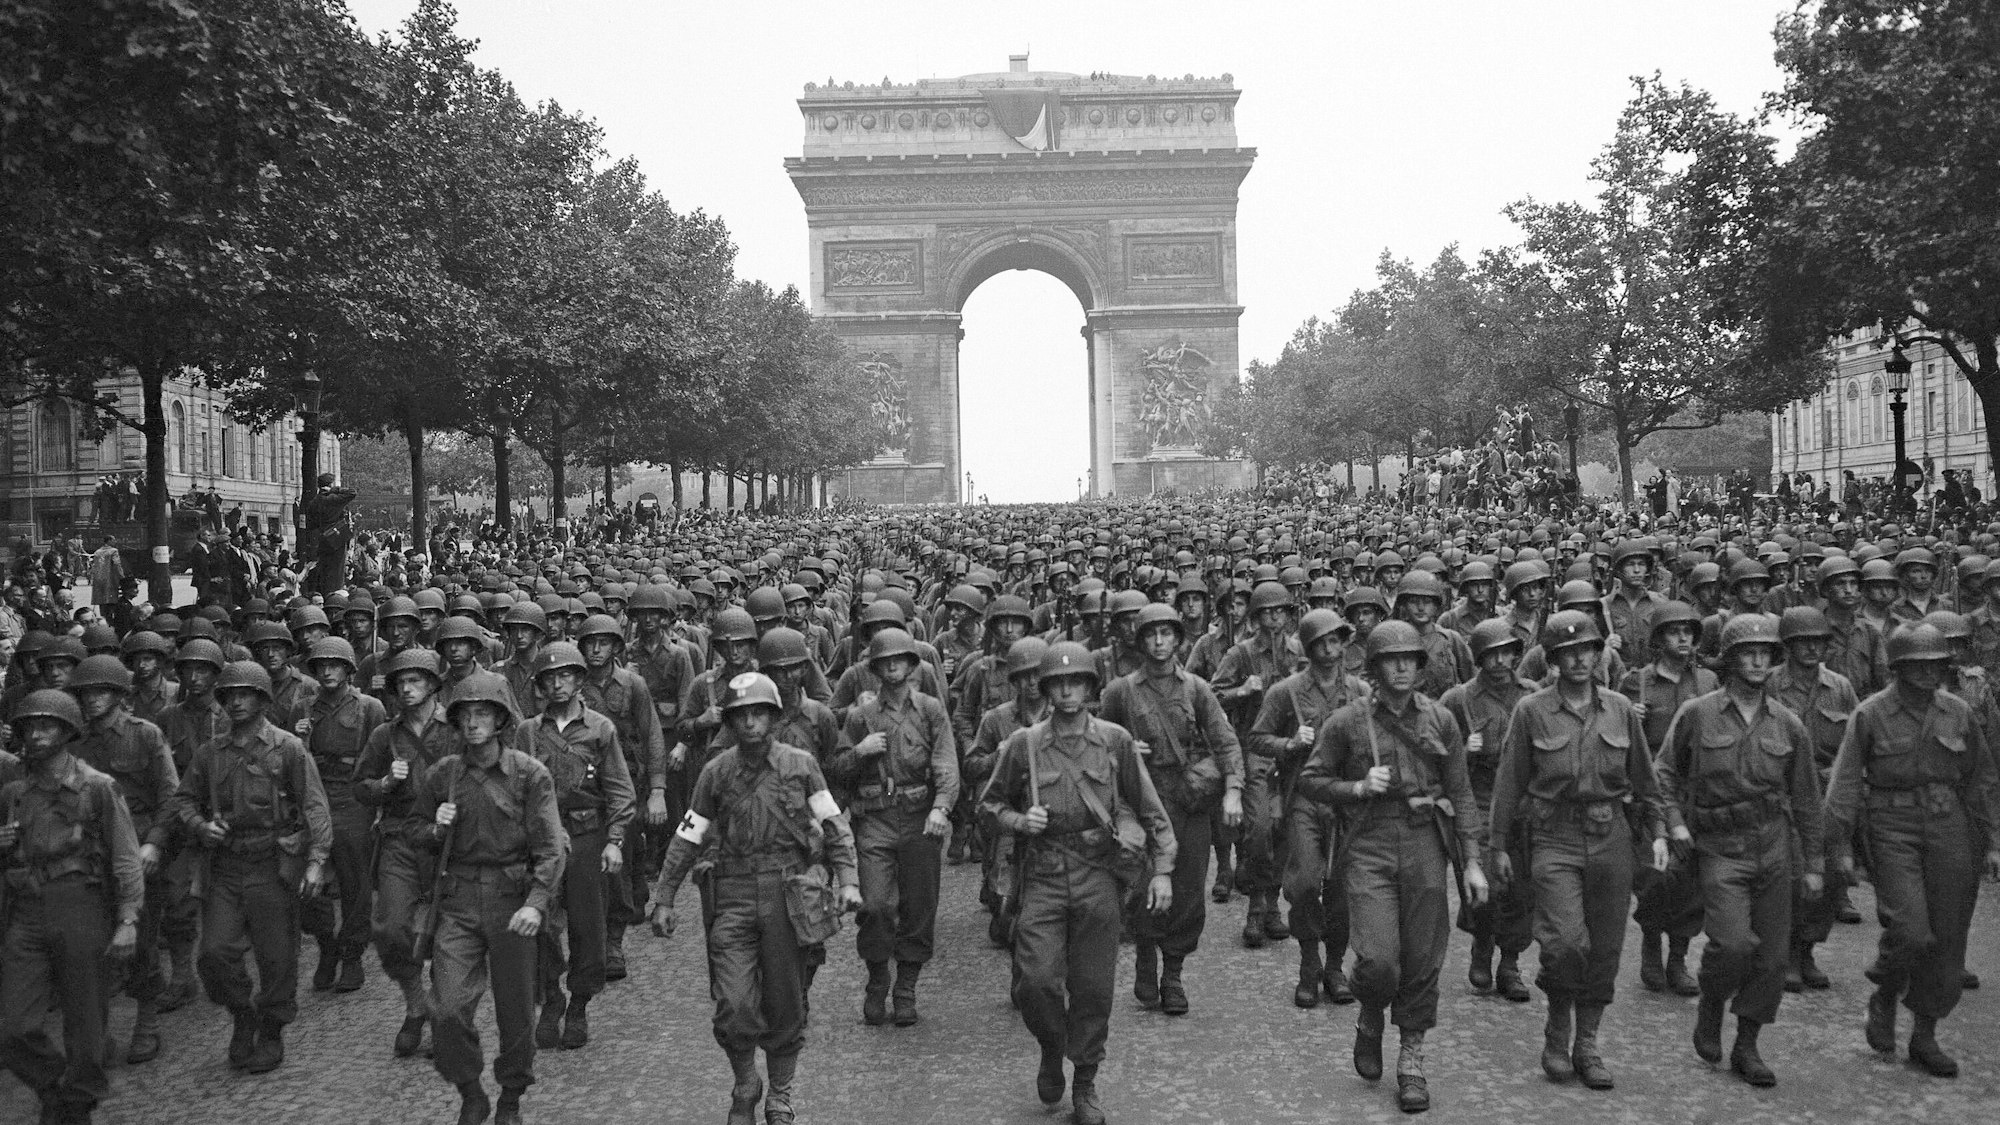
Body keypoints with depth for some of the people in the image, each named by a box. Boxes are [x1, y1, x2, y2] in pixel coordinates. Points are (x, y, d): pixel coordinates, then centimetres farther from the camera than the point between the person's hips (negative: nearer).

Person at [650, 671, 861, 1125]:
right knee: (734, 1007, -7)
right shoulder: (716, 772, 4)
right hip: (733, 896, 0)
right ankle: (745, 1087, 19)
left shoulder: (800, 764, 2)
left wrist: (848, 879, -9)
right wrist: (664, 898, 5)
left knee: (785, 1004, 7)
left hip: (788, 894, 0)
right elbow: (687, 838, 8)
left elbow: (834, 825, 3)